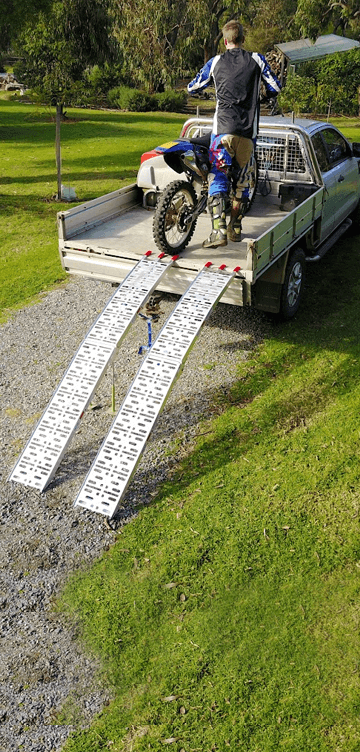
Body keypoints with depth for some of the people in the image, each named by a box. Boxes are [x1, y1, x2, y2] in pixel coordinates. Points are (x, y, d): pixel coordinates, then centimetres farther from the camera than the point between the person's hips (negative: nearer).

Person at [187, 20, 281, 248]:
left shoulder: (215, 62, 8)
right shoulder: (257, 60, 8)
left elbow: (192, 88, 15)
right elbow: (275, 88, 11)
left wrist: (194, 87, 40)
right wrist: (263, 95, 33)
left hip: (223, 128, -2)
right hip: (249, 129, 2)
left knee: (218, 178, -4)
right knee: (244, 178, 14)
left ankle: (219, 231, -18)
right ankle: (235, 228, 18)